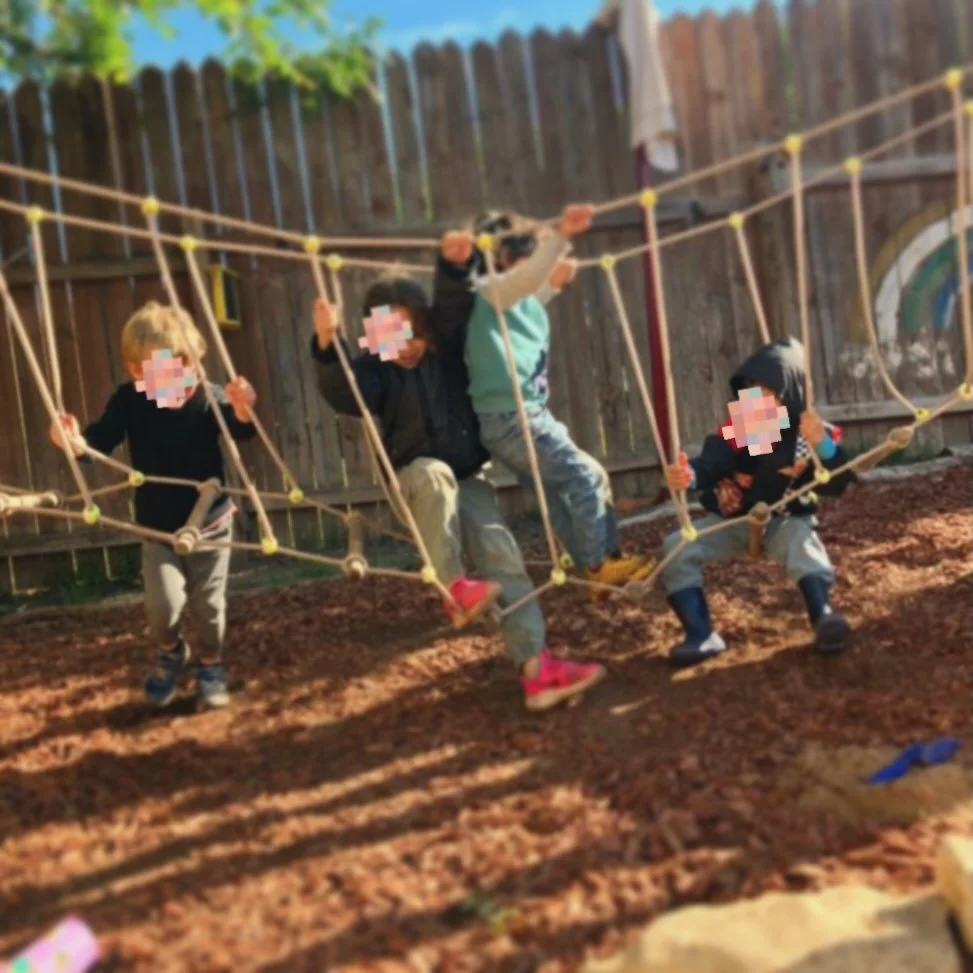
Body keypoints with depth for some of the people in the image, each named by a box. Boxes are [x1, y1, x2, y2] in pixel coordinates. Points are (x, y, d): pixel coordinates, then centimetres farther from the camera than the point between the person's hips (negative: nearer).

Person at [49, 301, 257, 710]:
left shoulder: (209, 397, -16)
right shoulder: (129, 400, -11)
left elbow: (241, 431, -31)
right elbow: (102, 439, -19)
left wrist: (242, 411, -55)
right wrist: (77, 442, -42)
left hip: (210, 523, -1)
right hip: (157, 528, 1)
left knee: (207, 604, 9)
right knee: (163, 603, -11)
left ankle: (211, 666, 37)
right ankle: (170, 654, 24)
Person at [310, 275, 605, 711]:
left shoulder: (448, 354, 4)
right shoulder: (375, 370, -6)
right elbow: (344, 395, -26)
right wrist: (328, 344, -42)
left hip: (469, 481, 2)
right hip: (414, 483, -2)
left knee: (502, 554, -18)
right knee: (434, 472, -38)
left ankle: (536, 667, -24)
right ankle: (452, 587, -33)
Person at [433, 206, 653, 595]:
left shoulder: (511, 297, 17)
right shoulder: (491, 291, -12)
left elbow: (530, 301, 41)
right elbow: (527, 276, -34)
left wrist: (553, 283, 30)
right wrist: (560, 235, -42)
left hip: (522, 417, 11)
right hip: (512, 418, -11)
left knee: (559, 491, 15)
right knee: (589, 476, -6)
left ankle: (592, 565, 23)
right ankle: (600, 563, 3)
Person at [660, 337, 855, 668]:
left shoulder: (813, 432, -10)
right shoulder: (737, 429, -12)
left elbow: (835, 486, -19)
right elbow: (712, 462, -30)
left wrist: (824, 448, -39)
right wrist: (689, 475, -54)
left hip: (784, 520, -2)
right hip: (733, 520, 2)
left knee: (801, 539, -38)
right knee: (676, 547, -20)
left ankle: (823, 616, -43)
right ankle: (702, 636, -22)